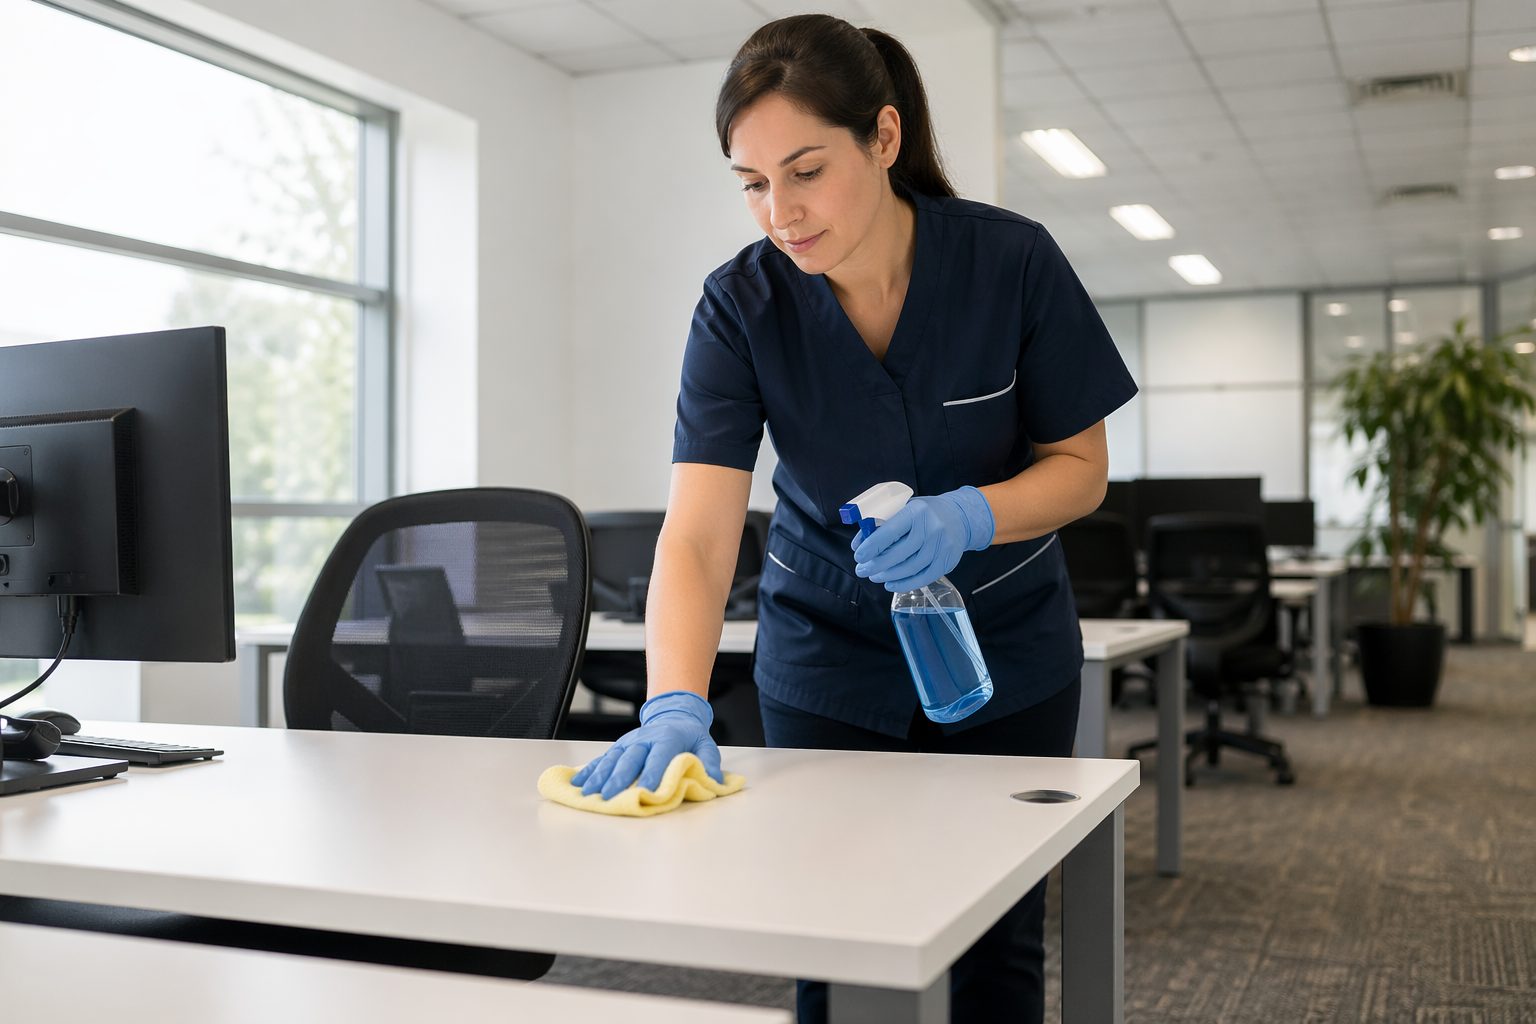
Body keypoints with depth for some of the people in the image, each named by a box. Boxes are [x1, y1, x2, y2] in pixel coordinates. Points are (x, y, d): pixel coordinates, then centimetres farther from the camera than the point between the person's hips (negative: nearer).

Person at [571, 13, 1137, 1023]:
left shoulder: (1014, 261, -18)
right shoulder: (741, 305, -19)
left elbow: (1081, 467, -9)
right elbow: (697, 533, -27)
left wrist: (969, 516, -29)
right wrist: (676, 708, -43)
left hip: (1006, 648, 0)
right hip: (829, 653, 0)